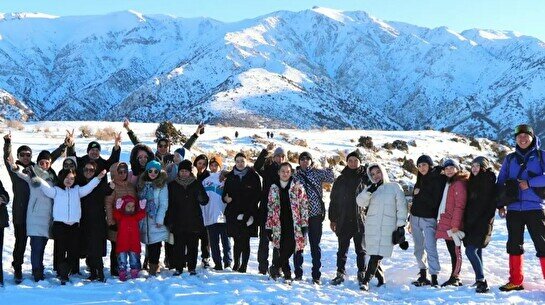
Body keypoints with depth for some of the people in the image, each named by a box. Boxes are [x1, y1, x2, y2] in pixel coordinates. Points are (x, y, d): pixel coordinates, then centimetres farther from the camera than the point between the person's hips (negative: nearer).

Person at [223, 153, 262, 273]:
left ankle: (244, 265, 4)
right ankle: (236, 264, 18)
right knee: (237, 241, 7)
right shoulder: (230, 176, 10)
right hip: (233, 213, 2)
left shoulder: (253, 176, 2)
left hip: (248, 214, -2)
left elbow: (257, 195, 0)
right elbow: (225, 192, 16)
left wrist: (248, 212, -9)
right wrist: (226, 198, -9)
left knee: (245, 241, -1)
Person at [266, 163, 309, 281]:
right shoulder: (274, 188, 10)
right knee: (282, 250, 1)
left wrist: (304, 224, -6)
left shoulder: (297, 187, 2)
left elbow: (304, 206, 1)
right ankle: (287, 274, 12)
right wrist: (269, 227, 9)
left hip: (294, 225, -2)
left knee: (290, 248, -14)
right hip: (279, 226, 2)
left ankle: (275, 266, 4)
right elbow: (271, 208, 13)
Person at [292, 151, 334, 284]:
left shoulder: (318, 173, 5)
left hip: (315, 214, -1)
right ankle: (298, 274, 15)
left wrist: (326, 167, -21)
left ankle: (316, 275, 8)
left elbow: (331, 179, -10)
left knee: (315, 245, 4)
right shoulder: (296, 175, 8)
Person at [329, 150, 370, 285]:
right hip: (344, 220, 1)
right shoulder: (340, 180, 7)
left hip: (360, 220, -1)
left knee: (361, 249, 7)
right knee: (342, 249, 5)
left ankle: (362, 273, 17)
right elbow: (333, 200, 11)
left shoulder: (365, 178, 2)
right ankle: (340, 273, 12)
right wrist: (332, 219, 7)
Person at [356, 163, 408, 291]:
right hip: (372, 227, 3)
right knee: (375, 254, 1)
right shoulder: (370, 189, 15)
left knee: (377, 255, -11)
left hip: (388, 227, -3)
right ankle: (380, 279, 16)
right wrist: (369, 191, -14)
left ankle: (366, 280, -13)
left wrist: (401, 224, -2)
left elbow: (401, 207, 4)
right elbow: (360, 202, 0)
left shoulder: (395, 187, 7)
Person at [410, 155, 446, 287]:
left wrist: (421, 193, -14)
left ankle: (434, 278, -14)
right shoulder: (421, 179, 15)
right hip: (415, 218, 7)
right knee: (419, 249, 9)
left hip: (428, 219, -7)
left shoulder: (437, 179, -7)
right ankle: (423, 276, 17)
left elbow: (435, 202, -15)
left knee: (430, 248, -15)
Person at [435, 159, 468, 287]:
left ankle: (455, 278, 0)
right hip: (446, 223, 9)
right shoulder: (448, 183, 21)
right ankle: (454, 278, 15)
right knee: (452, 251, 11)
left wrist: (455, 224, -19)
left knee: (455, 251, -4)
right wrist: (441, 220, 17)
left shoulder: (459, 183, -8)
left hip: (454, 224, -9)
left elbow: (459, 206, -15)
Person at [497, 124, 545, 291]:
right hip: (513, 209, 3)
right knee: (514, 245, 8)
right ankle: (515, 281, 17)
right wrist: (501, 204, 4)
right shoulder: (510, 159, 12)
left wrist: (529, 183, -17)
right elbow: (501, 181, 12)